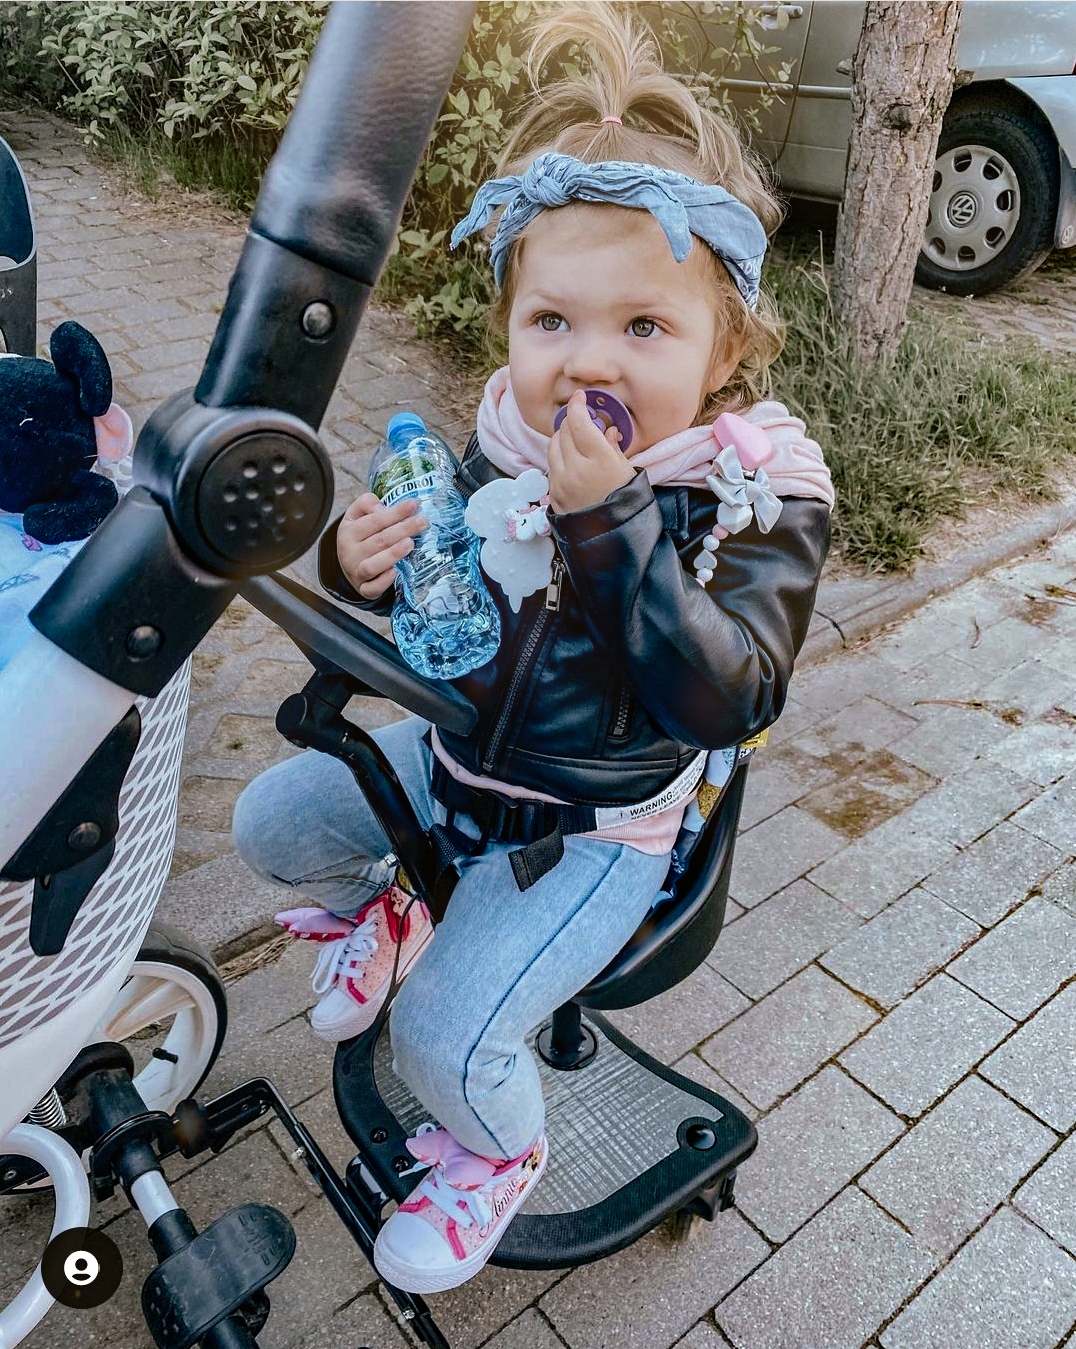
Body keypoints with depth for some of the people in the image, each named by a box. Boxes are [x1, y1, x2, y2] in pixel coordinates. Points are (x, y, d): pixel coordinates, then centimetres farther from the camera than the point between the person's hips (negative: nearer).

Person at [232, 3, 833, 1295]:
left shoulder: (758, 495, -21)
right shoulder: (510, 437, -9)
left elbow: (720, 701, -34)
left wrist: (608, 518, -41)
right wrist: (367, 560, -20)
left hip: (591, 831, -5)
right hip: (453, 756, 5)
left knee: (446, 1034, -11)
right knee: (270, 821, 6)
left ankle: (497, 1153, 27)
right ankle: (380, 903, 39)